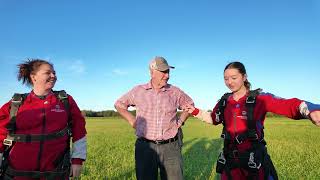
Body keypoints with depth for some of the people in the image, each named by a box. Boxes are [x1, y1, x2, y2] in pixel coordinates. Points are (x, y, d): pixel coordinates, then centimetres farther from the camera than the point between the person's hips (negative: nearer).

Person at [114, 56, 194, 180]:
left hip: (170, 147, 1)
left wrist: (180, 121, 7)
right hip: (145, 147, 0)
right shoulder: (138, 91, 1)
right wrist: (132, 122, 4)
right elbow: (119, 104, 13)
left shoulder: (175, 92, 2)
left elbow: (190, 105, 19)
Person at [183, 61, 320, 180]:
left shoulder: (259, 98, -11)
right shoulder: (224, 101, 1)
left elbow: (290, 105, -24)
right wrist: (195, 111, 6)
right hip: (230, 158, 4)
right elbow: (213, 118, 17)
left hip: (254, 159, -3)